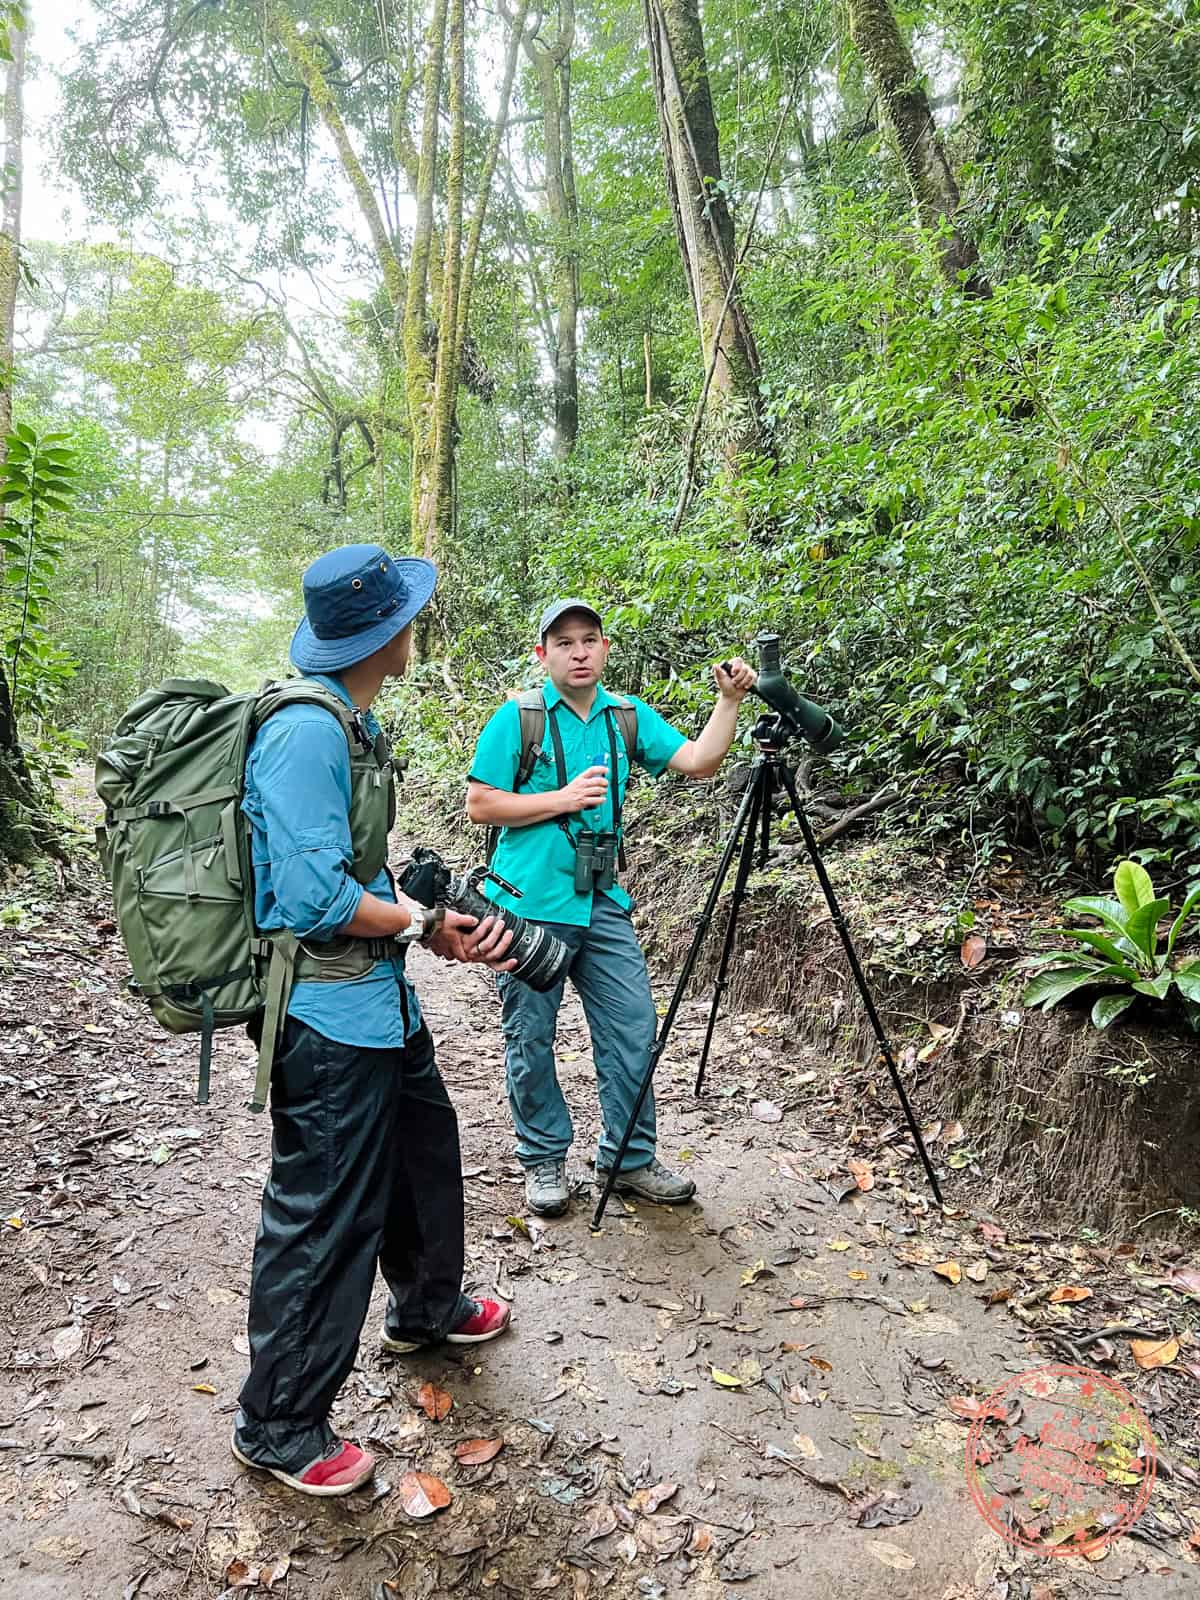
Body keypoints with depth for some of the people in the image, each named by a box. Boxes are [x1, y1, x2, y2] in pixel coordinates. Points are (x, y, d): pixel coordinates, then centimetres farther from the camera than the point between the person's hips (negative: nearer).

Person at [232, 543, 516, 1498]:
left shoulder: (357, 722, 9)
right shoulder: (304, 731, -23)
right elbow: (315, 895, -26)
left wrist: (443, 921, 1)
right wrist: (423, 921, -13)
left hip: (378, 997, 10)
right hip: (327, 1013, -10)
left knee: (425, 1148, 25)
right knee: (323, 1216, 3)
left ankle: (429, 1308, 50)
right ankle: (280, 1427, 23)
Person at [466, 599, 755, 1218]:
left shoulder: (629, 716, 8)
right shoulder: (516, 718, -4)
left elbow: (697, 762, -1)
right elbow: (479, 804, -7)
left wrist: (728, 700, -13)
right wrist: (562, 799, -14)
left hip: (602, 903, 4)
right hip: (530, 905, -4)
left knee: (633, 1028, 6)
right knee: (531, 1039, 7)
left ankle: (630, 1159, 22)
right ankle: (543, 1161, 25)